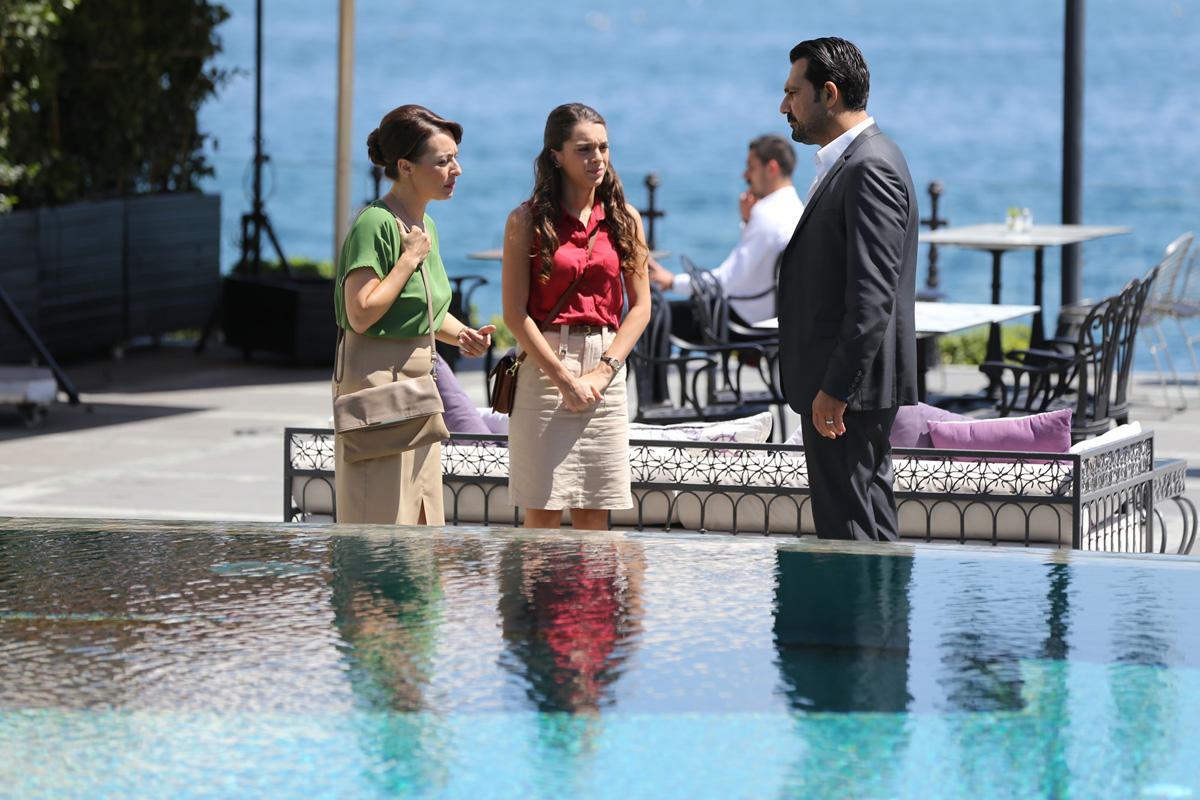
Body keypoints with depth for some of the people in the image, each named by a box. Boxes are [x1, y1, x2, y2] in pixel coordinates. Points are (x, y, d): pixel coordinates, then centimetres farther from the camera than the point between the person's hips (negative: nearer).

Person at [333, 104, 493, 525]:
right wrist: (411, 258, -17)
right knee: (379, 516, -7)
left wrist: (462, 333, 4)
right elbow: (361, 314, -22)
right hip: (376, 378, -9)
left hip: (416, 380, 9)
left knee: (419, 514, 12)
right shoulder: (375, 224, -16)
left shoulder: (426, 225, 11)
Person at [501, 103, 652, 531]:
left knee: (594, 513, 3)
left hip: (607, 370, 3)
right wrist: (564, 379, -12)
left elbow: (640, 305, 7)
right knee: (543, 512, -5)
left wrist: (604, 369, -6)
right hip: (545, 364, -3)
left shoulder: (624, 219, 8)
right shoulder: (527, 221, -2)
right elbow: (515, 313, -6)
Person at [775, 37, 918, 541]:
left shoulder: (870, 168, -16)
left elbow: (873, 295, -23)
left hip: (848, 387, -11)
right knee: (870, 526, 13)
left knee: (846, 527, -9)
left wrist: (835, 390, -24)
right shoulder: (846, 163, 17)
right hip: (840, 384, 11)